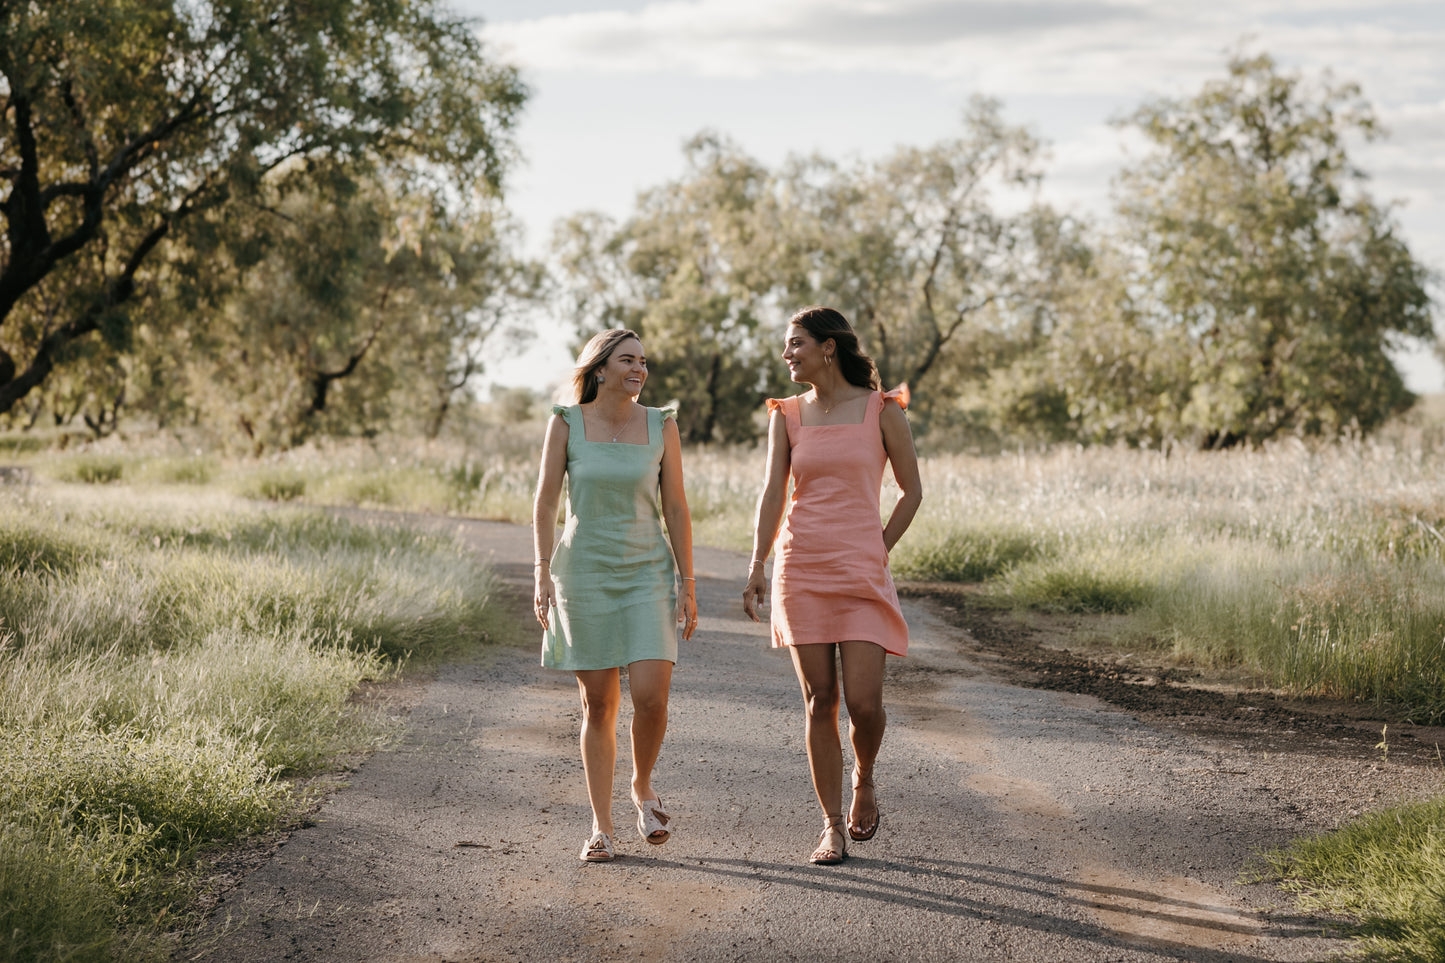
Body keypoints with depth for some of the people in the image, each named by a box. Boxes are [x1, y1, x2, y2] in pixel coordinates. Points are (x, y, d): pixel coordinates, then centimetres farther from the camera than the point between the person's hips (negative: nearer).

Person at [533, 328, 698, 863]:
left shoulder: (661, 426, 1)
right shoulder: (567, 423, -2)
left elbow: (676, 508, 3)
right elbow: (544, 502, -2)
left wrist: (689, 585, 1)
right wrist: (542, 574, -11)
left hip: (647, 574, 1)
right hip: (585, 573, -1)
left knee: (650, 695, -13)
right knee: (598, 703, 1)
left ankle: (643, 788, 15)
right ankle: (601, 827, 12)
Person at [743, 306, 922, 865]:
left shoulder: (882, 410, 1)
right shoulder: (787, 415, 8)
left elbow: (911, 490, 8)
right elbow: (773, 492, -1)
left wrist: (879, 551, 2)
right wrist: (756, 567, -12)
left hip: (862, 575, -2)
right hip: (800, 569, 2)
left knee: (864, 701, -10)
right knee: (819, 701, 1)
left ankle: (864, 780, 22)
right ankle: (832, 826, 10)